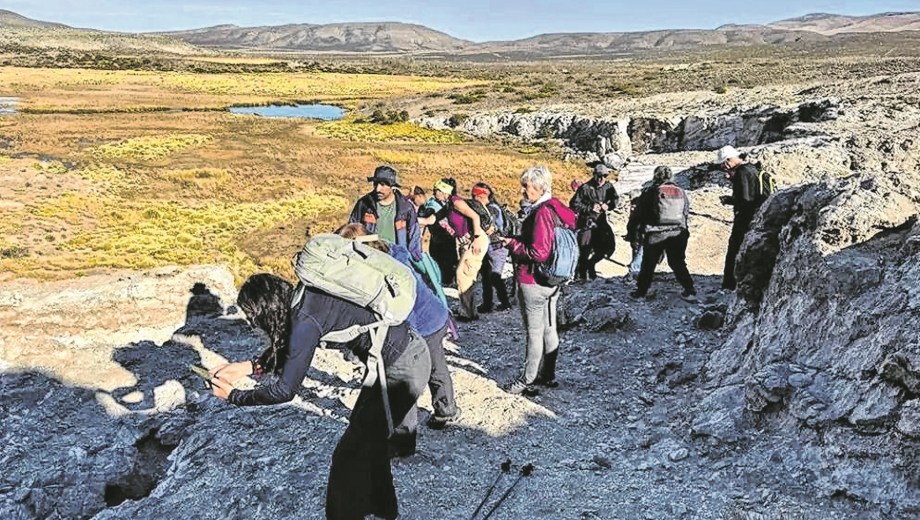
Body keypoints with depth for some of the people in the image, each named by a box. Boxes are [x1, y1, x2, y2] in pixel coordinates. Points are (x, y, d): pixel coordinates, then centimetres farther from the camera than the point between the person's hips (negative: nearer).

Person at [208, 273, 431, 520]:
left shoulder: (305, 320, -24)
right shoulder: (304, 297, 1)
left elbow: (285, 390, -17)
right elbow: (287, 347, 18)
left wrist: (233, 396, -3)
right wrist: (248, 366, 8)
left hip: (402, 368, -9)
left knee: (349, 456, 2)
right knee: (366, 439, 26)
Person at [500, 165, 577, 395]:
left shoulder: (542, 212, -22)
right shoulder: (557, 208, 6)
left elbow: (539, 253, -25)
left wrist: (513, 244, -12)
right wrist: (517, 239, 7)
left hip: (534, 282, -9)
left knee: (534, 332, 2)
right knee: (549, 329, 17)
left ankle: (527, 380, 13)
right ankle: (548, 375, 29)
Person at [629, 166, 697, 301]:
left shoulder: (651, 192, -5)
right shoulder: (681, 193, 7)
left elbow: (639, 213, -3)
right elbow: (686, 213, 12)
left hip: (655, 235, -3)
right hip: (678, 234, 3)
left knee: (648, 264, 10)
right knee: (678, 263, 17)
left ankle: (641, 291, 14)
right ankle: (689, 290, 12)